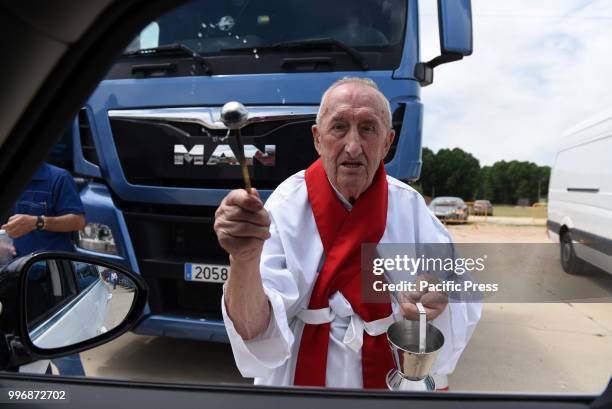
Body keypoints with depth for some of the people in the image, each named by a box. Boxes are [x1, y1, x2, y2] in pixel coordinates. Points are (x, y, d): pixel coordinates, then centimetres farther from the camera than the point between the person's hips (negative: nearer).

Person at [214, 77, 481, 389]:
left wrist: (439, 300, -30)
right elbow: (253, 328, -27)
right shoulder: (287, 205, -19)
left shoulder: (409, 205, -11)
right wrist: (244, 261, -46)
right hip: (304, 379, -1)